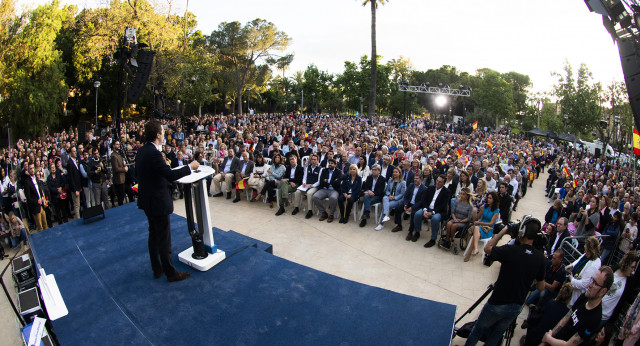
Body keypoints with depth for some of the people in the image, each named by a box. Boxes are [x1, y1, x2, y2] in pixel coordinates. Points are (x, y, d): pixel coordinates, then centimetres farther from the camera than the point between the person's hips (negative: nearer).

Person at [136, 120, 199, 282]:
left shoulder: (141, 151, 5)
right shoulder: (153, 153, -25)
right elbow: (170, 175, -28)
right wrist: (190, 167, -18)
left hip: (147, 200, 10)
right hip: (158, 202, -10)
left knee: (154, 235, 20)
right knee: (164, 239, 2)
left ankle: (157, 269, 33)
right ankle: (171, 273, 15)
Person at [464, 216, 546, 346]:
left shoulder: (511, 251, -24)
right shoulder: (540, 258, -8)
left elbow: (487, 248, -5)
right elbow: (540, 287, 2)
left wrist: (503, 231, -2)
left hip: (498, 304, -5)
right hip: (517, 307, 5)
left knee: (478, 330, 18)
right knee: (496, 335, 23)